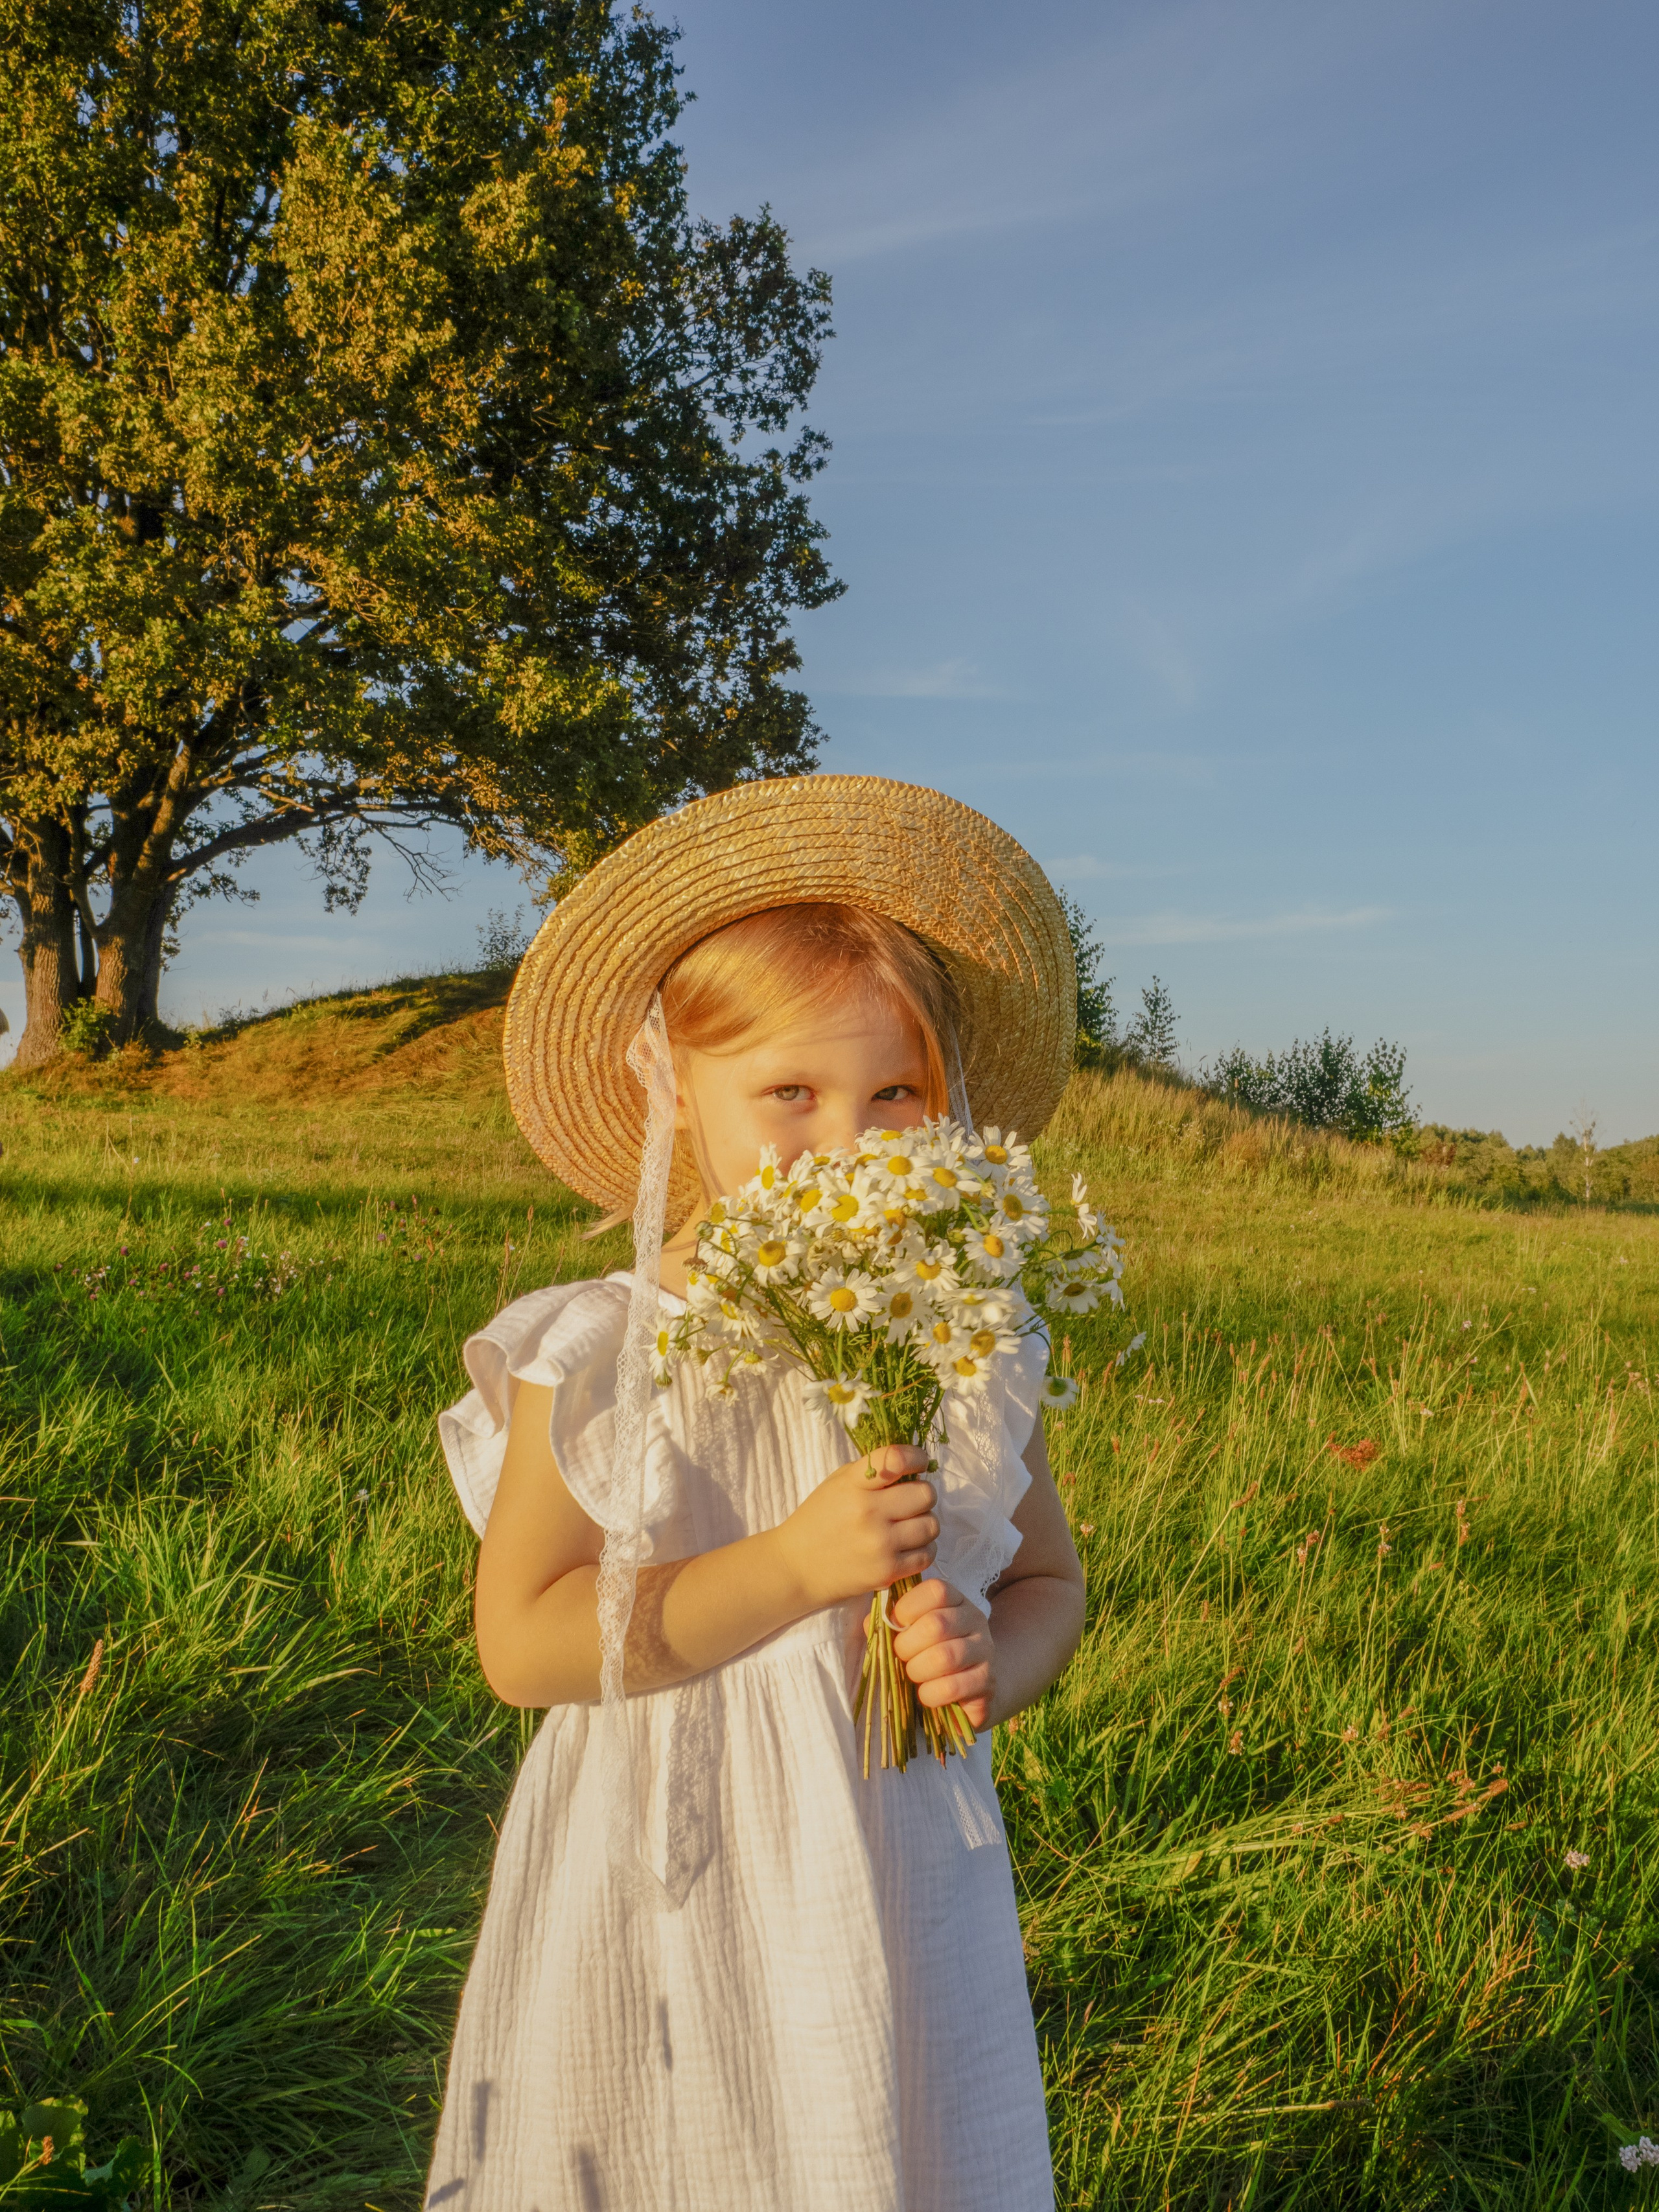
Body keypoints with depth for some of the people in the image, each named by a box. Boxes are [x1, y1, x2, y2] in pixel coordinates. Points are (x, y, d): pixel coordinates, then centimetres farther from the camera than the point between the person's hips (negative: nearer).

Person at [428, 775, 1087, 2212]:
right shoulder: (598, 1355, -13)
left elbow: (1047, 1576, 8)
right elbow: (521, 1644, -17)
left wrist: (996, 1661, -15)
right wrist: (792, 1567, -25)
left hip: (899, 1893, 2)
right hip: (665, 1904, -2)